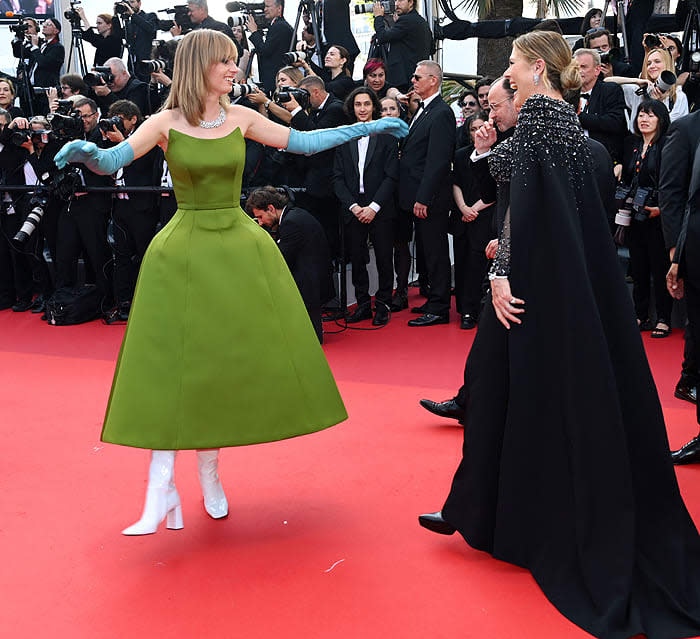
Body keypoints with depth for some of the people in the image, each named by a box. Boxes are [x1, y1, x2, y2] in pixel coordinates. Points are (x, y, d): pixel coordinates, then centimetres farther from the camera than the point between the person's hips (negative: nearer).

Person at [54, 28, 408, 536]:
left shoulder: (240, 118, 3)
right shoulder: (167, 123, -6)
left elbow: (302, 142, 9)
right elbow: (112, 161, -12)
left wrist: (367, 128, 9)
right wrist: (86, 152, -35)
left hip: (240, 246, 4)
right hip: (184, 250, -3)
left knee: (231, 359, 6)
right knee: (175, 364, -6)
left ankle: (209, 470, 22)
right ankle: (161, 488, 0)